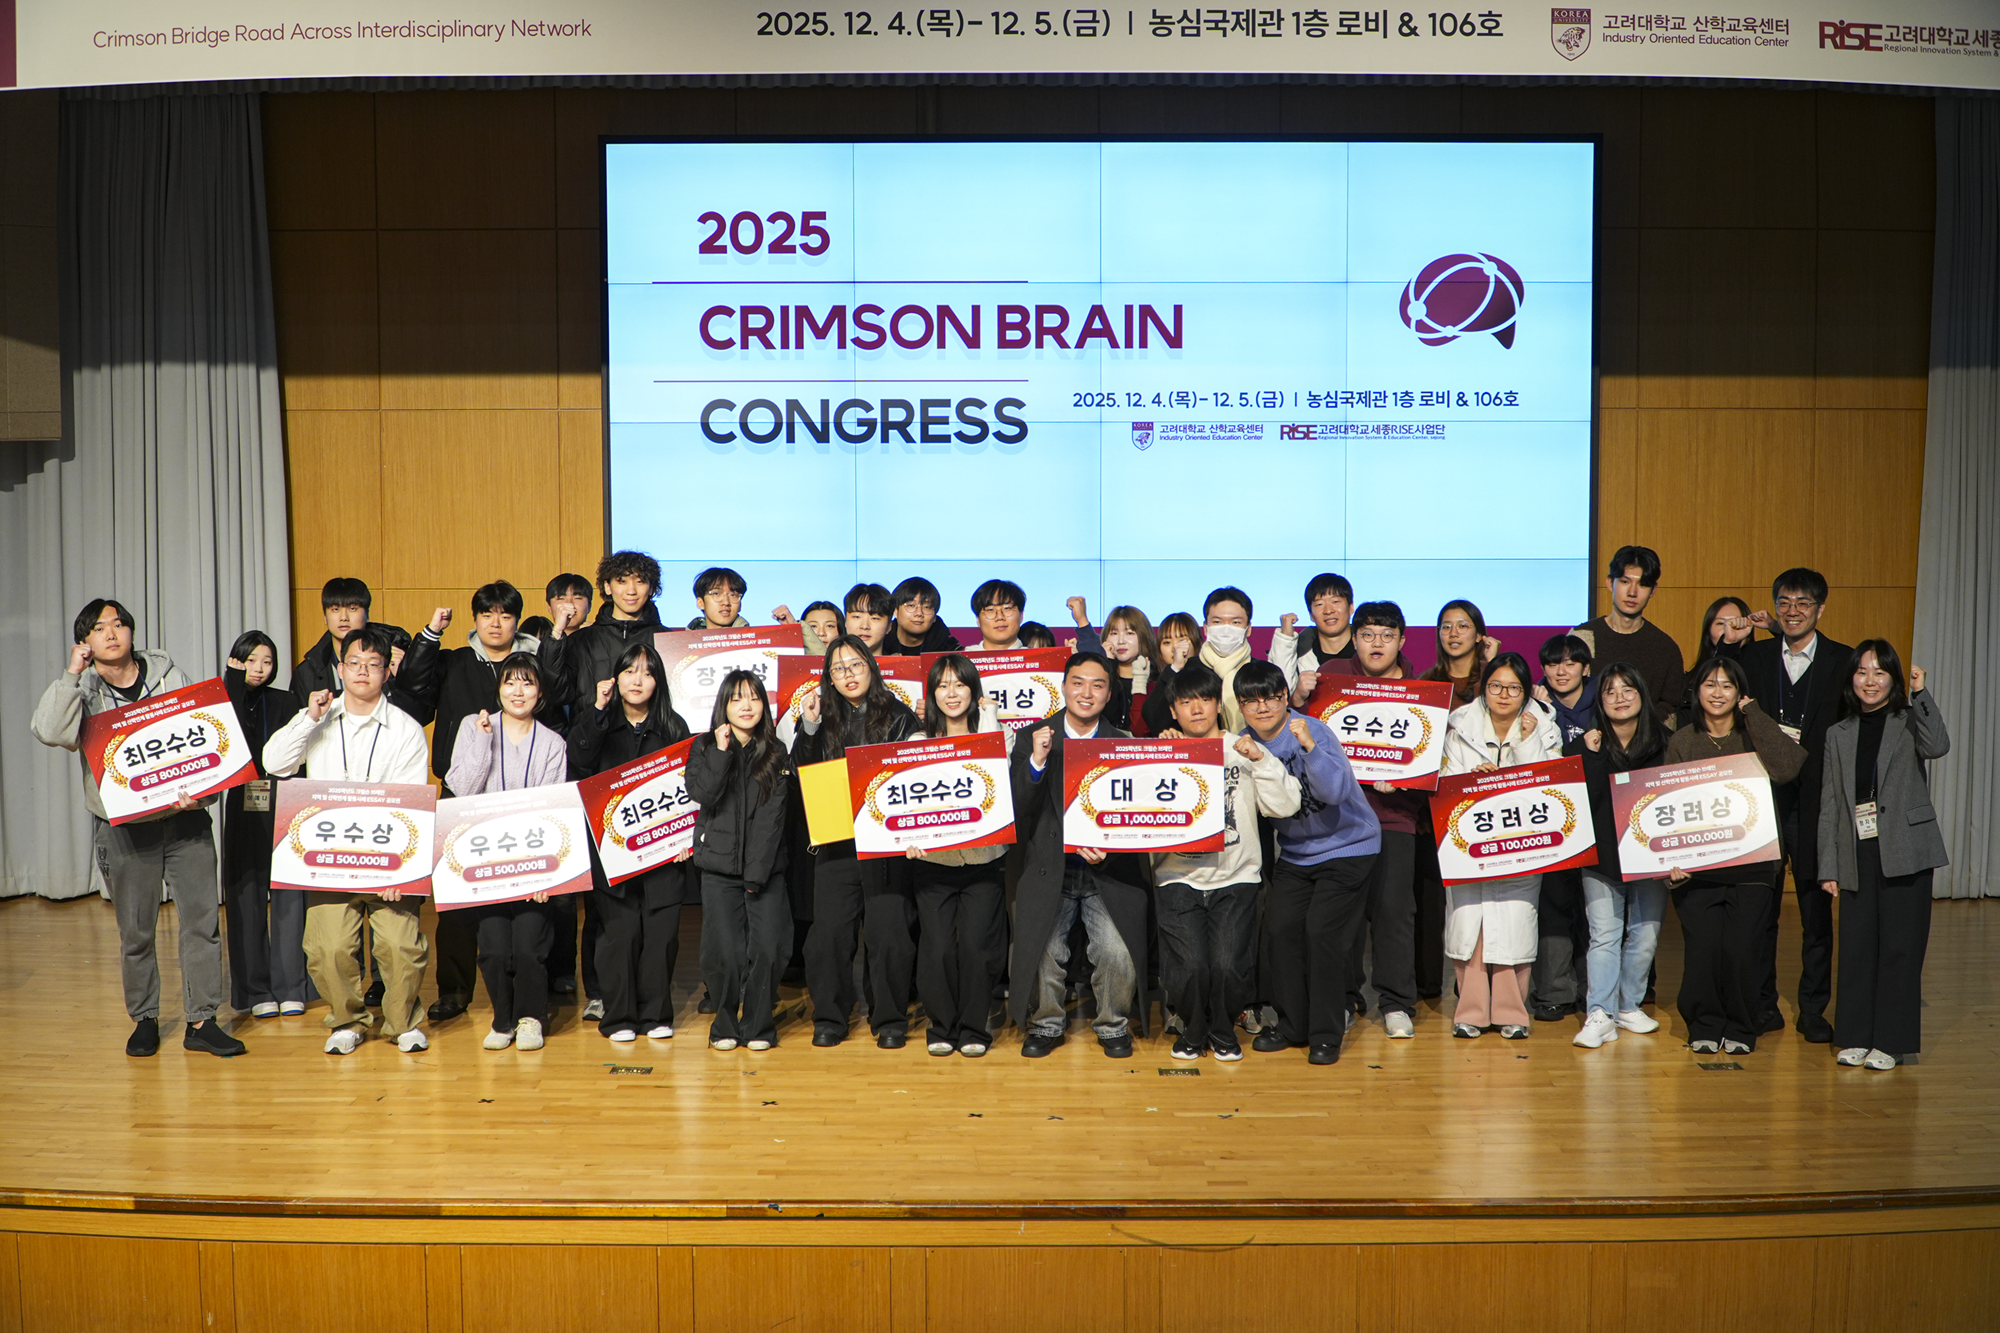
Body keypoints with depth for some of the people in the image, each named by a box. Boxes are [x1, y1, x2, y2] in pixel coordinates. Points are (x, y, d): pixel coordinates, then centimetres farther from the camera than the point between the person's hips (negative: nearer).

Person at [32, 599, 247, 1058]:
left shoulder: (170, 676, 4)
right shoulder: (83, 691, 1)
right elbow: (48, 731, -20)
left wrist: (200, 793, -10)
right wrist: (72, 674, -18)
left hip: (185, 821, 1)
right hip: (124, 829, 0)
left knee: (202, 920, -2)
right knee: (135, 932, 9)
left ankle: (201, 1021, 6)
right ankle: (144, 1019, 26)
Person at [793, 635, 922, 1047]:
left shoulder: (899, 717, 5)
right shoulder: (825, 720, 12)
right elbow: (802, 774, 5)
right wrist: (808, 728, -6)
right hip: (835, 840, 2)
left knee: (888, 930, -3)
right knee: (829, 930, 0)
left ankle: (890, 1019, 11)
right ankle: (829, 1018, 15)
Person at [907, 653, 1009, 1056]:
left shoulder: (990, 736, 7)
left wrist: (989, 717, -5)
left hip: (984, 860, -1)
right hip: (932, 861, 1)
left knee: (975, 943, -8)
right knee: (937, 946, -6)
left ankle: (974, 1028, 11)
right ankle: (942, 1026, 14)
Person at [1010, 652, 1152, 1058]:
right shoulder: (1031, 739, 3)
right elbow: (1017, 811, -4)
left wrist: (1108, 852, -13)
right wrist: (1036, 763, -19)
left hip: (1107, 874, 0)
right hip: (1049, 872, 0)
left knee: (1118, 955, -13)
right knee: (1043, 953, -10)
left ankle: (1113, 1025, 15)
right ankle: (1046, 1024, 19)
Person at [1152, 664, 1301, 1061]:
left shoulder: (1243, 751, 8)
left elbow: (1285, 806, 0)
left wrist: (1261, 759, -8)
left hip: (1236, 875, 0)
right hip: (1180, 876, 0)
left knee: (1228, 965, -13)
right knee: (1189, 965, -14)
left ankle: (1223, 1032, 17)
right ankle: (1192, 1030, 17)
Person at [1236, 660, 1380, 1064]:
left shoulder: (1311, 731, -20)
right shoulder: (1247, 742, -2)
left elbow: (1337, 792, -33)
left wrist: (1309, 747, -47)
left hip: (1347, 846, -6)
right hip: (1295, 852, 6)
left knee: (1322, 931, -11)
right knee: (1281, 928, 0)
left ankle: (1327, 1034, 3)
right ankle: (1293, 1023, 17)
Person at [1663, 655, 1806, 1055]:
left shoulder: (1753, 737, 7)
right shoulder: (1681, 742, 9)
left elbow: (1789, 767, -15)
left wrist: (1753, 713, -7)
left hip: (1750, 867, 0)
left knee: (1740, 950, -9)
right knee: (1702, 947, -10)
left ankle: (1740, 1029, 13)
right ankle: (1705, 1026, 12)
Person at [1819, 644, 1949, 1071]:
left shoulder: (1909, 721, 3)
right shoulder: (1838, 734, 12)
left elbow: (1938, 747, -22)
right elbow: (1829, 804, 10)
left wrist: (1922, 693, -20)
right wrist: (1828, 867, 5)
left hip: (1904, 853, -3)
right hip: (1857, 858, 3)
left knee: (1900, 947, 0)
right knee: (1857, 947, 5)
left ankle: (1892, 1041, 9)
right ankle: (1856, 1037, 15)